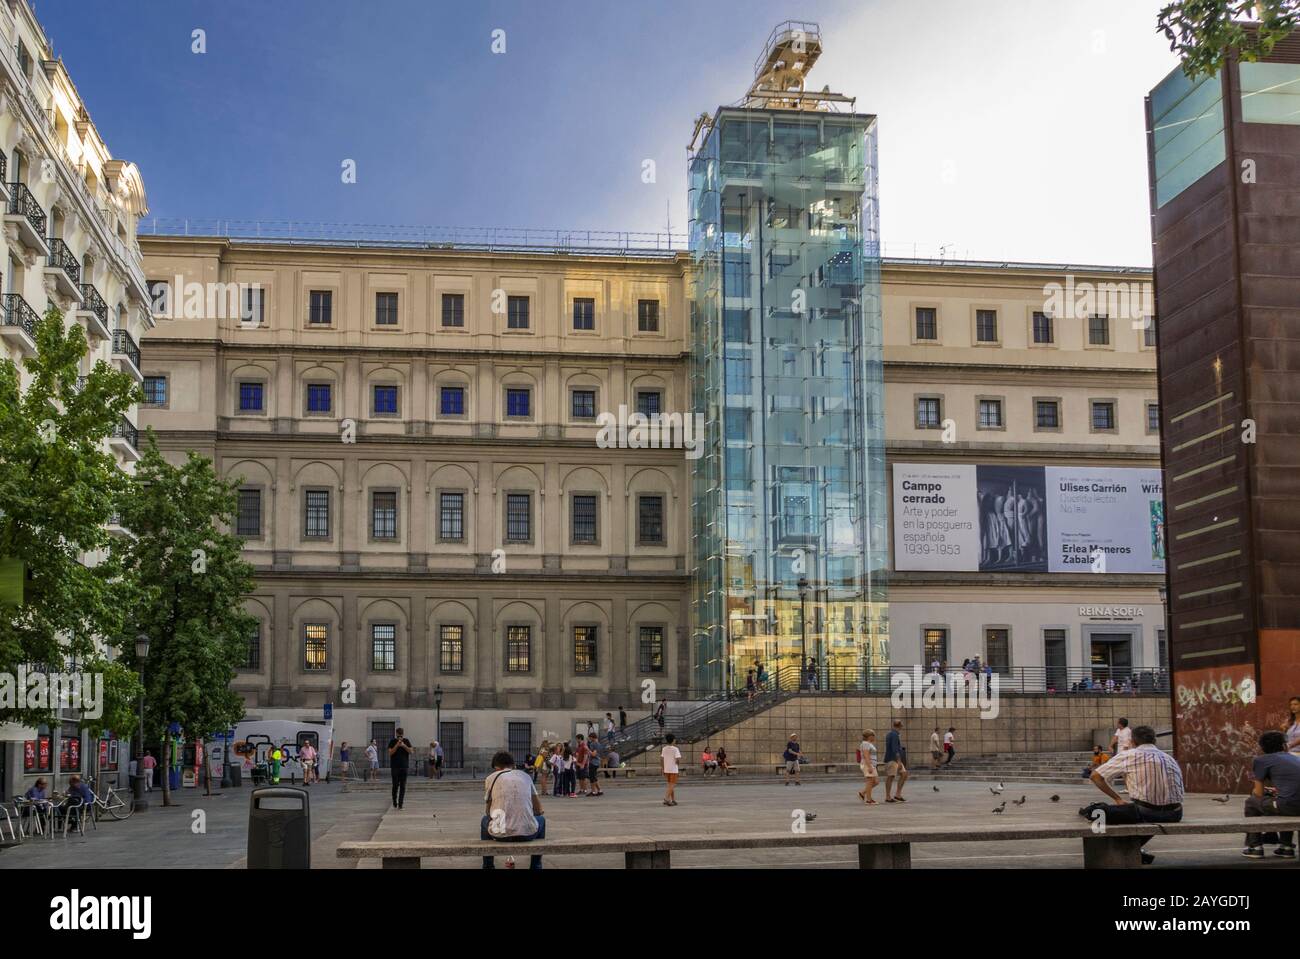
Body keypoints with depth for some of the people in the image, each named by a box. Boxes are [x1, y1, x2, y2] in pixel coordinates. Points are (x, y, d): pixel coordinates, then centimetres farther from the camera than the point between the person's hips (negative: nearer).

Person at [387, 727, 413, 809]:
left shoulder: (406, 741, 8)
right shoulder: (392, 741, 3)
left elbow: (411, 751, 1)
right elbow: (390, 753, -6)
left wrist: (404, 746, -13)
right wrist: (397, 745, -16)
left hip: (404, 766, 2)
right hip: (395, 766, -2)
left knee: (403, 786, -2)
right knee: (395, 785, -4)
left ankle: (400, 804, 0)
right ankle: (394, 802, 13)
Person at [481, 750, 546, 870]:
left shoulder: (491, 778, 12)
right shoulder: (525, 776, 17)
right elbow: (538, 809, 20)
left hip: (500, 834, 0)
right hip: (528, 832, 0)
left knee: (485, 820, 35)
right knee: (541, 819, 36)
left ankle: (488, 866, 38)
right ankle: (536, 866, 35)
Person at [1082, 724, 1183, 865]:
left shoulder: (1128, 755, 6)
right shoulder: (1170, 758, 20)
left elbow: (1095, 776, 7)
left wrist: (1117, 799, 16)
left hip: (1146, 812, -5)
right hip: (1175, 815, 5)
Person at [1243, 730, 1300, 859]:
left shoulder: (1261, 760, 6)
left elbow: (1259, 793, 9)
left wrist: (1253, 791, 31)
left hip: (1288, 806, -6)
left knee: (1251, 802, 21)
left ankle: (1255, 847, 21)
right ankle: (1286, 846, 37)